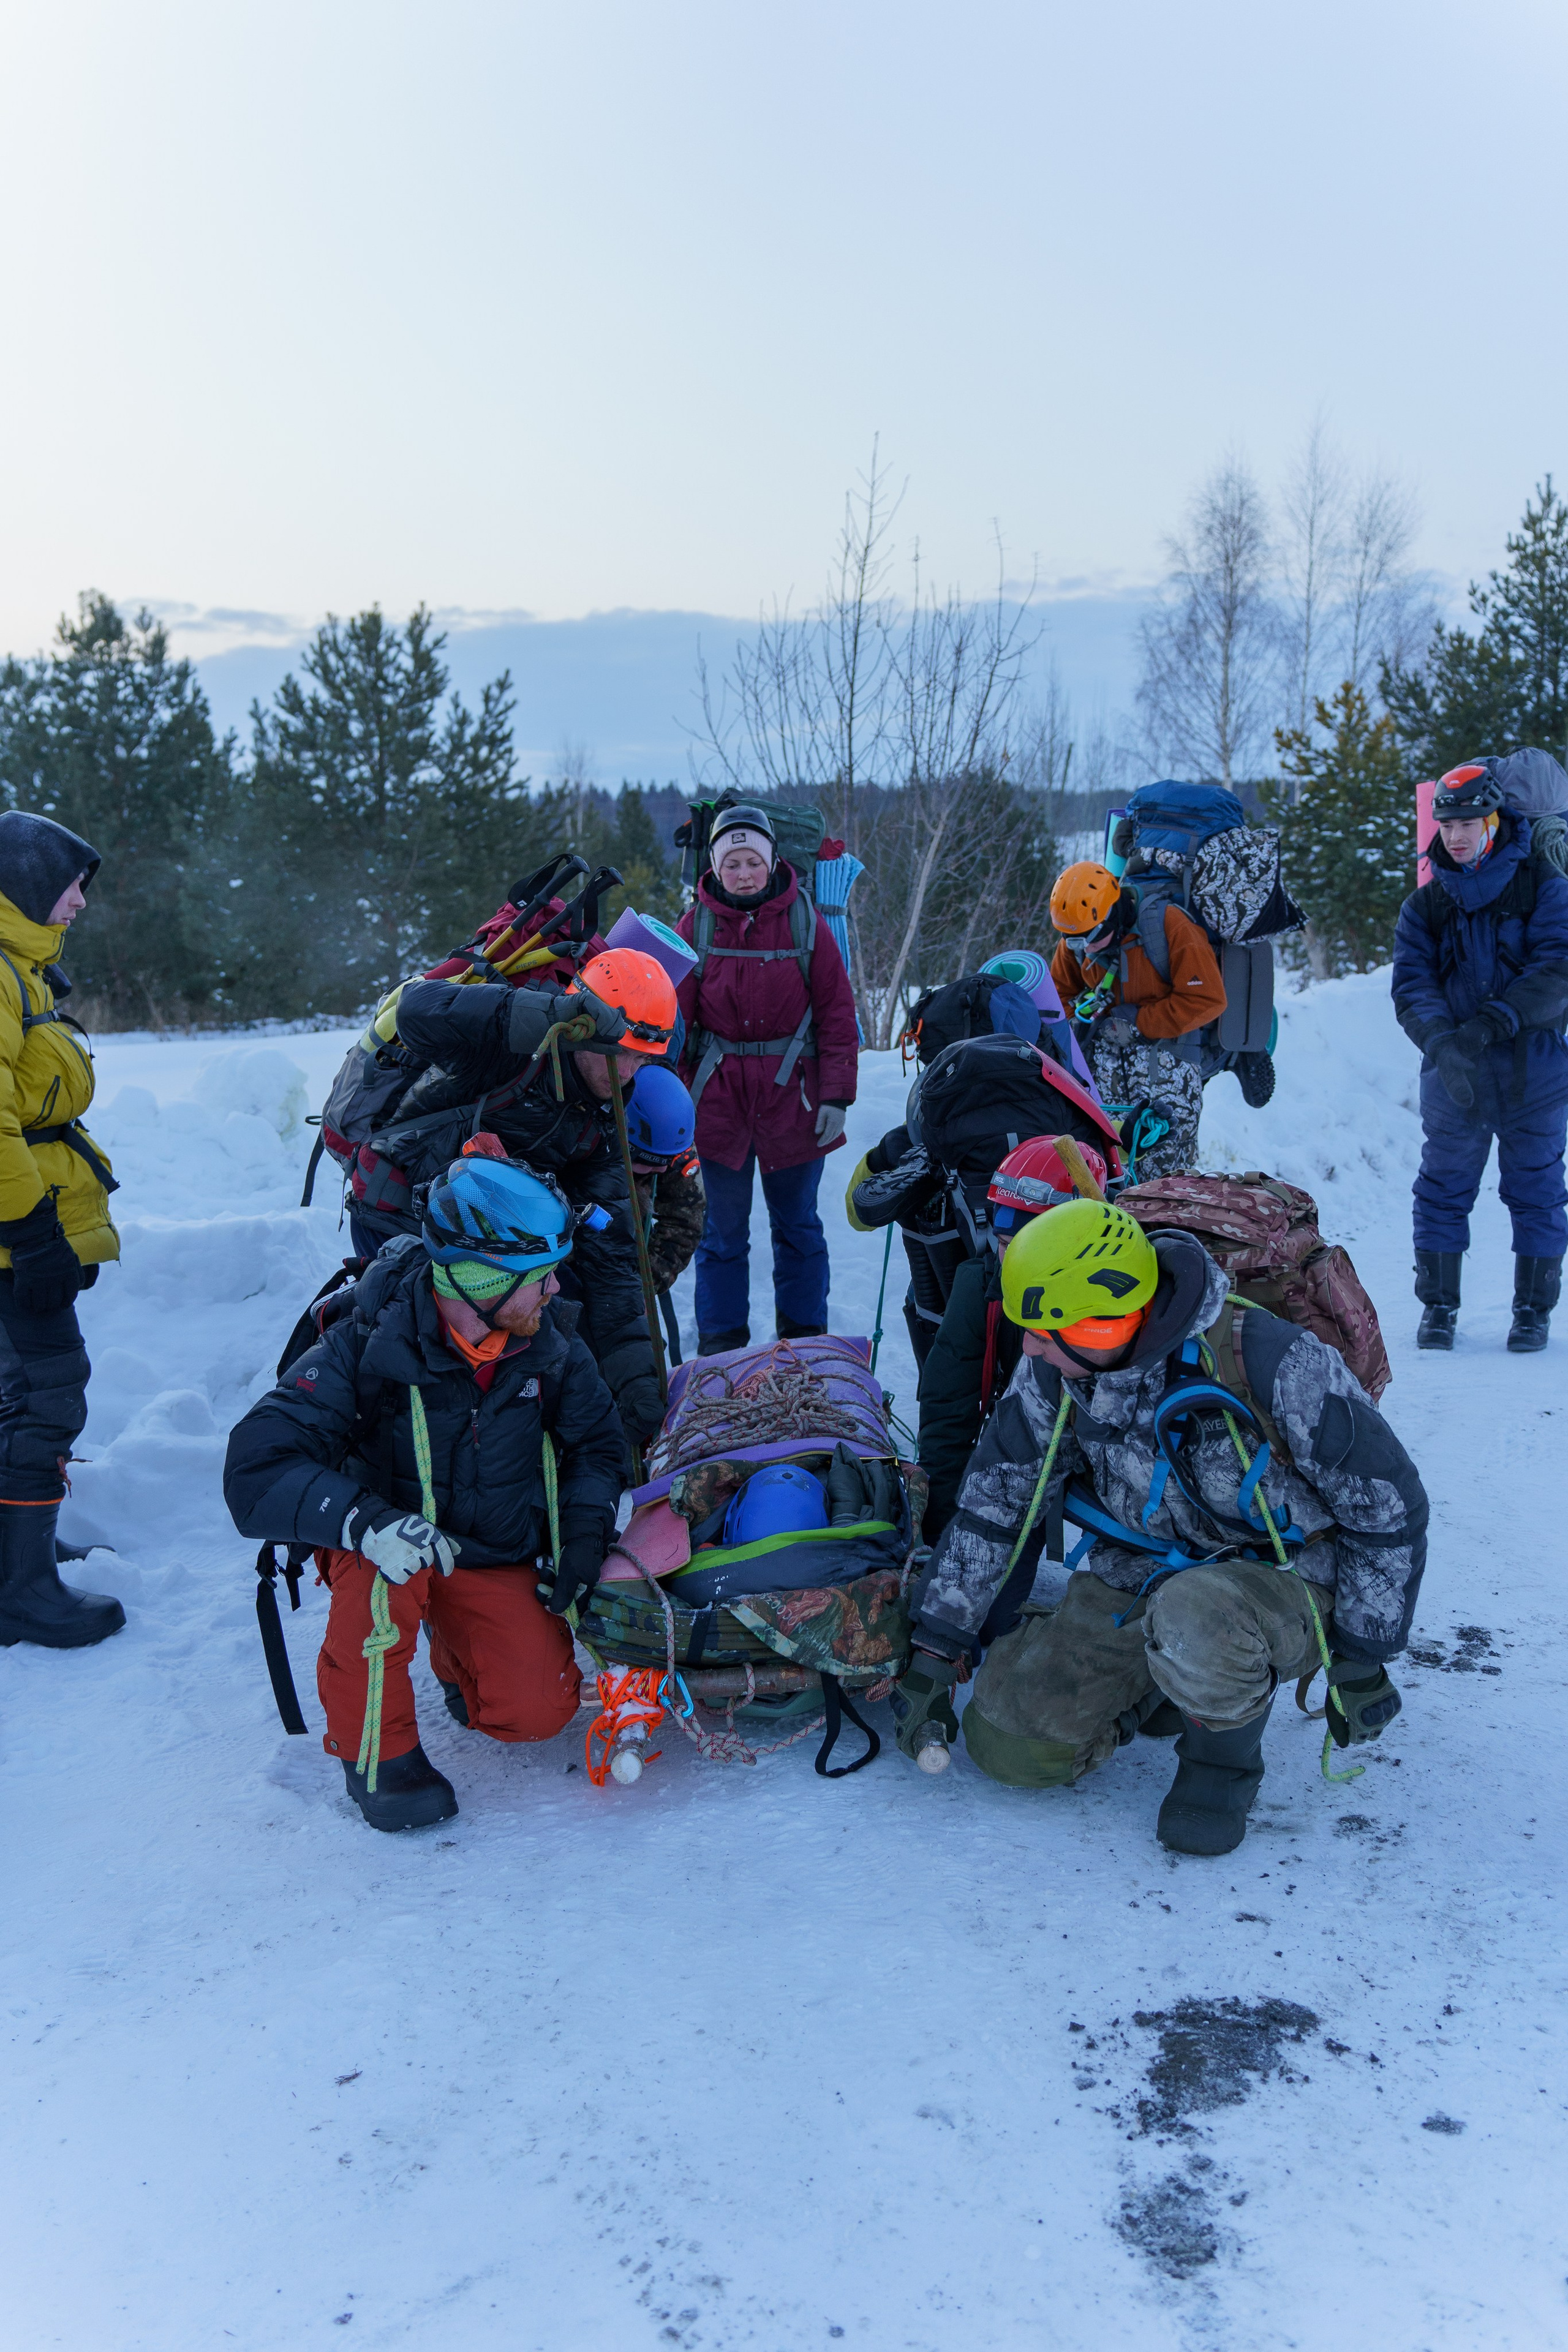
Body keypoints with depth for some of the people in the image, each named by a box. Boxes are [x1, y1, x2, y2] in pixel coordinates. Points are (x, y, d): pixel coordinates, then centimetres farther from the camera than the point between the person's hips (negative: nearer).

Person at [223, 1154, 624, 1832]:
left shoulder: (549, 1343, -10)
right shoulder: (366, 1346, -24)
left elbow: (596, 1440, 8)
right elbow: (256, 1471, -30)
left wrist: (585, 1533, -7)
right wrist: (365, 1522, -46)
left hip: (502, 1558, 3)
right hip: (391, 1545, -3)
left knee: (537, 1711, -17)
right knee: (382, 1573, -38)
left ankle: (457, 1653, 19)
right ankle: (374, 1748, -10)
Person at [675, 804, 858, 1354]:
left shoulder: (804, 922, -2)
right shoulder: (696, 926, -1)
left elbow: (837, 1016, 0)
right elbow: (674, 1020, 2)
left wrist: (836, 1097, -6)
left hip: (792, 1096, 0)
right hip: (719, 1097, 0)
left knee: (797, 1226, 12)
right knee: (723, 1230, 8)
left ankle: (805, 1342, 24)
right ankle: (720, 1343, 20)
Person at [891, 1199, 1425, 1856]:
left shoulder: (1269, 1364, -27)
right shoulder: (1057, 1369, -12)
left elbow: (1389, 1504, -15)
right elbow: (991, 1501, -1)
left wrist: (1359, 1661, -10)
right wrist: (933, 1655, -1)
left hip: (1278, 1581, -5)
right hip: (1135, 1580, 5)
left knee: (1193, 1620, -40)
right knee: (1010, 1747, -7)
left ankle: (1225, 1759, -6)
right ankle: (1165, 1684, 18)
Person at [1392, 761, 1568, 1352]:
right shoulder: (1425, 905, 7)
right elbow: (1411, 986, -4)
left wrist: (1489, 1024, -25)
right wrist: (1442, 1044, -23)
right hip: (1453, 1078, 2)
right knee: (1442, 1191, 5)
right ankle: (1438, 1305, 18)